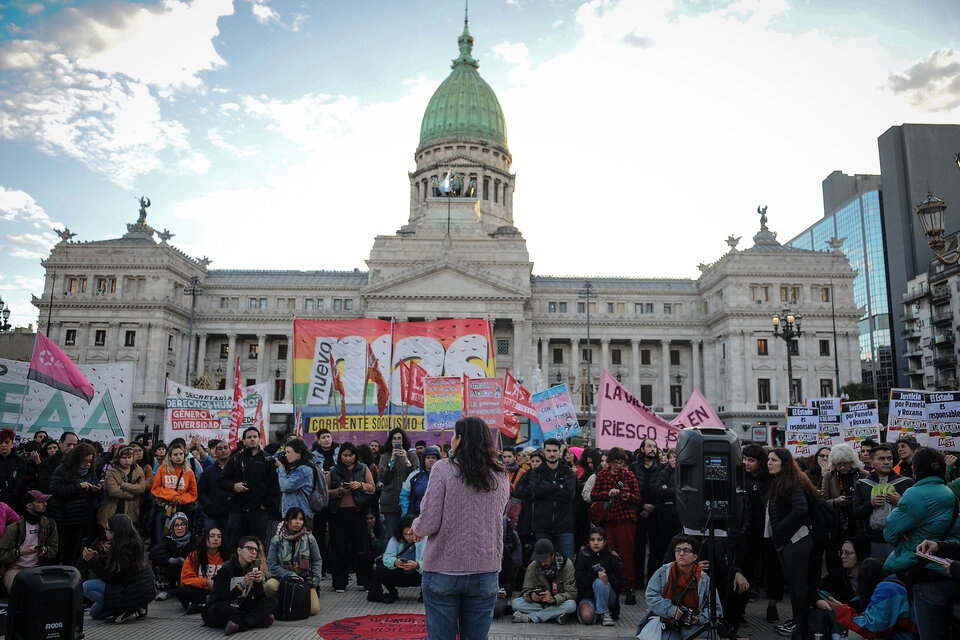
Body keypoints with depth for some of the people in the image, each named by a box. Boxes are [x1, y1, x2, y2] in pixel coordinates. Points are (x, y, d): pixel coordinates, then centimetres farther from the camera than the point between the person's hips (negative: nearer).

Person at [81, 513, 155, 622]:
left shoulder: (126, 550, -23)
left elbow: (110, 577, -19)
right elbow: (109, 569, 14)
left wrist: (92, 560, -14)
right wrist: (97, 558, 0)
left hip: (135, 592, -11)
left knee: (86, 587, -14)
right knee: (94, 613, 20)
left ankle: (125, 609, -10)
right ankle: (135, 607, 12)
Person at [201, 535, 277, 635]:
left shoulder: (254, 568, 3)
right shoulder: (226, 569, -12)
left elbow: (260, 597, -1)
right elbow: (221, 599, -19)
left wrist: (258, 582, -20)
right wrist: (242, 585, -28)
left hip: (240, 610, 5)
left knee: (272, 601, -11)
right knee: (221, 608, -40)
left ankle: (239, 625, -31)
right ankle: (263, 619, -25)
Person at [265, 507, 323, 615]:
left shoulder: (309, 538, -1)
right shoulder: (276, 540, -5)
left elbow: (317, 561, 7)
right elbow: (272, 564, -8)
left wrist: (315, 580, -5)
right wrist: (291, 576, -16)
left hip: (305, 579, 0)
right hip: (282, 578, 0)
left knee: (314, 610, -18)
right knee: (269, 585, -34)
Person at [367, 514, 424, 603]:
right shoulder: (395, 539, -8)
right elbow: (387, 557, -16)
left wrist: (417, 565, -46)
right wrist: (395, 562, -39)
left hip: (417, 575, -3)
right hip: (399, 574, 3)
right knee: (380, 570, -22)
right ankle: (392, 594, 6)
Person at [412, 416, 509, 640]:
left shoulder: (444, 469, -10)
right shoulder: (500, 477, 3)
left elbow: (429, 524, -13)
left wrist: (416, 527, 9)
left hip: (443, 570, -3)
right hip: (485, 572, 4)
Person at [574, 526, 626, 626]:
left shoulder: (613, 558, -3)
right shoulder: (582, 557, -5)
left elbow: (623, 584, -2)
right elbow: (579, 583, -12)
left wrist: (608, 578, -19)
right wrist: (596, 574, -25)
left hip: (608, 597, 1)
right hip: (588, 596, -1)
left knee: (599, 582, -32)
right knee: (586, 617, -32)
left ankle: (604, 613, -14)